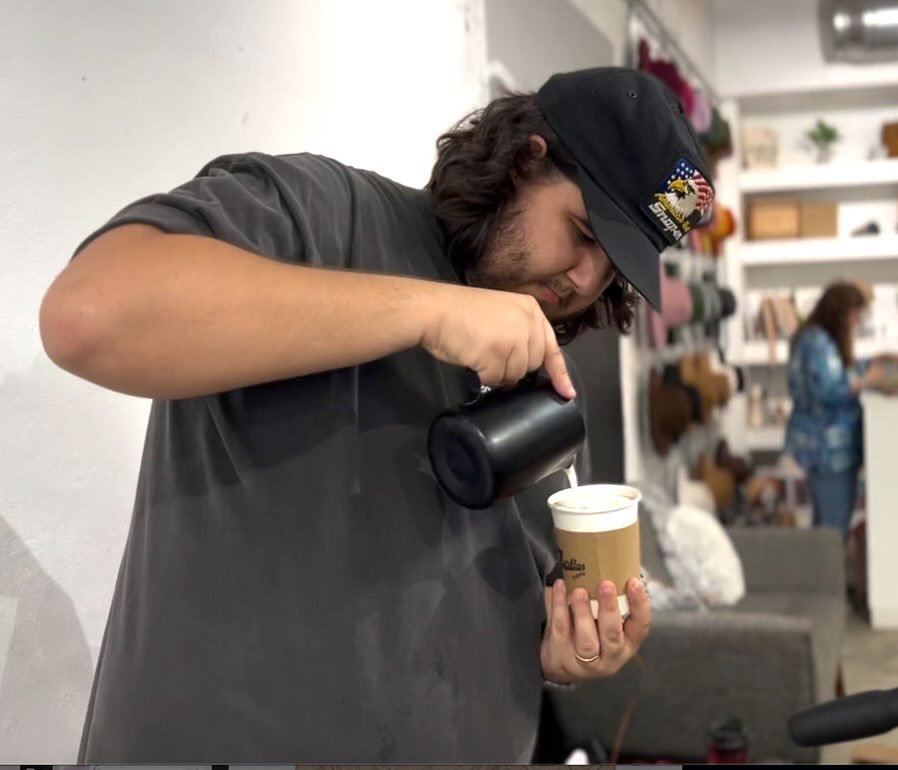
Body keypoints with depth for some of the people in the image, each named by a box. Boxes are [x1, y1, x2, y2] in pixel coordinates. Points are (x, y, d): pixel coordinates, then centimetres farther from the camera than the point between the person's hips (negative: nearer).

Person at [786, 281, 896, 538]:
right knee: (835, 526, -7)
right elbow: (828, 389, -27)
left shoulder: (817, 337, 13)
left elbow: (837, 372, 25)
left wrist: (871, 363, 14)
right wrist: (866, 380, -16)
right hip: (829, 444, -11)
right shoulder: (818, 343, -20)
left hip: (822, 441, 11)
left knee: (825, 521, 16)